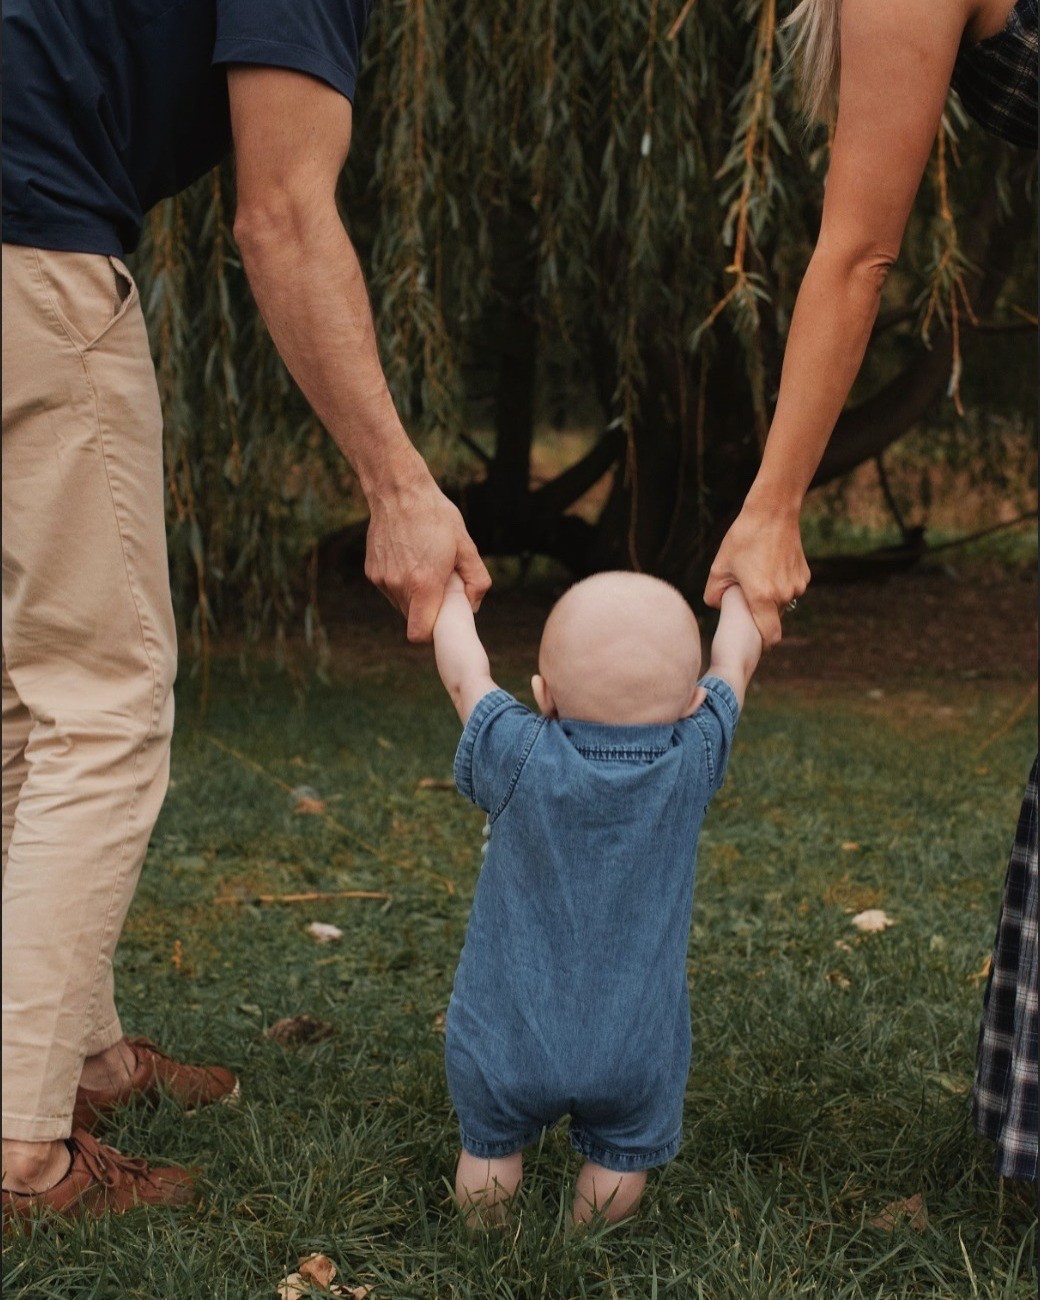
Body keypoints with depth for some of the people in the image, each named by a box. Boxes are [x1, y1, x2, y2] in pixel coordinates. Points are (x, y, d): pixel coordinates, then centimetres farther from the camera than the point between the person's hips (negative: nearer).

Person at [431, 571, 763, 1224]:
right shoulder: (692, 764, -14)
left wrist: (452, 595, 17)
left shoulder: (518, 761, -19)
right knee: (621, 1153, 20)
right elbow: (736, 659, 4)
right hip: (635, 1048, 0)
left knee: (491, 1143, 21)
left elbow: (465, 671, -1)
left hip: (510, 1040, 0)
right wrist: (739, 587, 22)